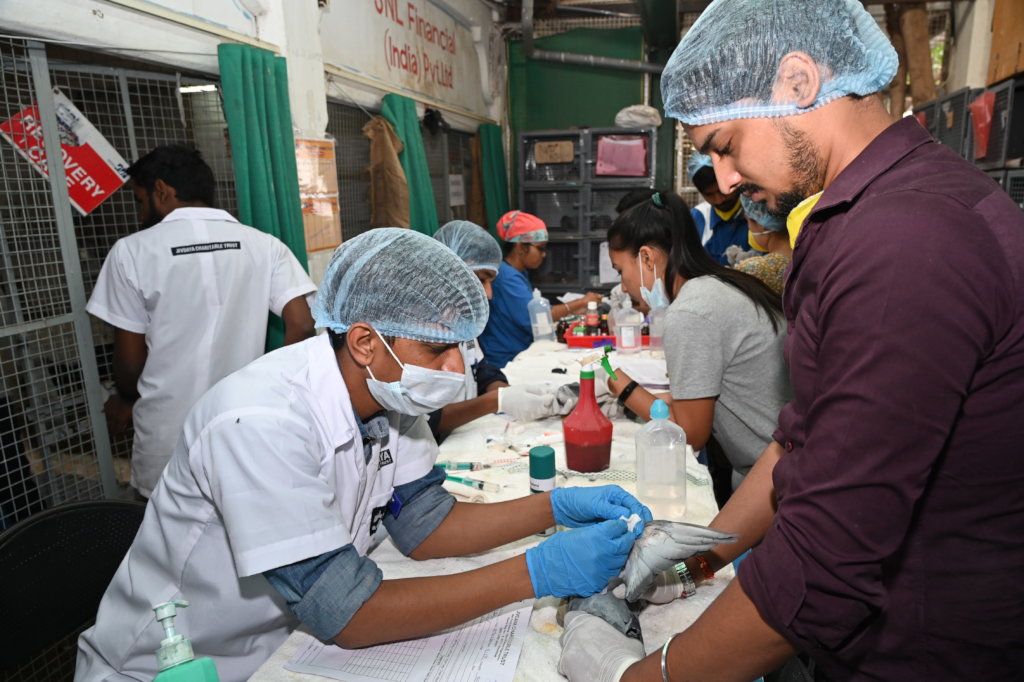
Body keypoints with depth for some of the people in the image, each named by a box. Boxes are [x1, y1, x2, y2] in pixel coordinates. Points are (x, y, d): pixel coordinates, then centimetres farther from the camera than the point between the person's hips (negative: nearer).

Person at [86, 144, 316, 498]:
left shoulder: (132, 251, -7)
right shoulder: (264, 244, -2)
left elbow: (130, 360, -3)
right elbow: (301, 326, -10)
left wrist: (126, 400, 18)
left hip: (167, 443, -2)